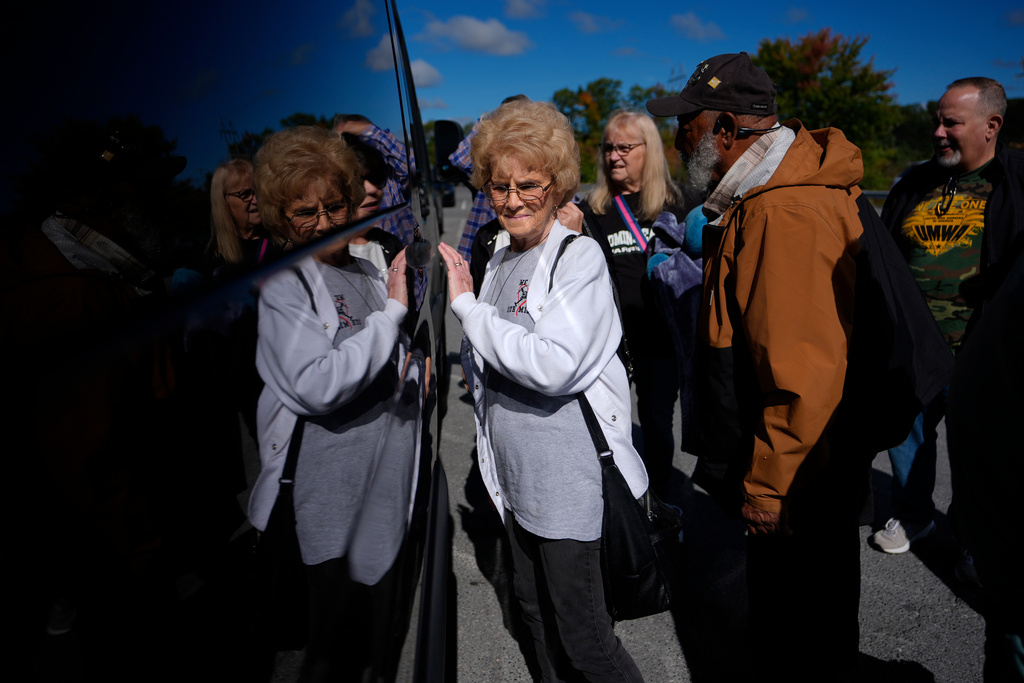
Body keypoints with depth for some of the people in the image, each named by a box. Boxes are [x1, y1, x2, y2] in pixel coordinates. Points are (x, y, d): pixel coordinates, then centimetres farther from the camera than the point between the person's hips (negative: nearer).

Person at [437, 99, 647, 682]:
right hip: (515, 476, 8)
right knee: (536, 611, 23)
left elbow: (551, 365, -27)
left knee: (584, 636, 5)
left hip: (571, 479, -8)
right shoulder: (501, 261, 9)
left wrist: (466, 304, -20)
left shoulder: (579, 257, -13)